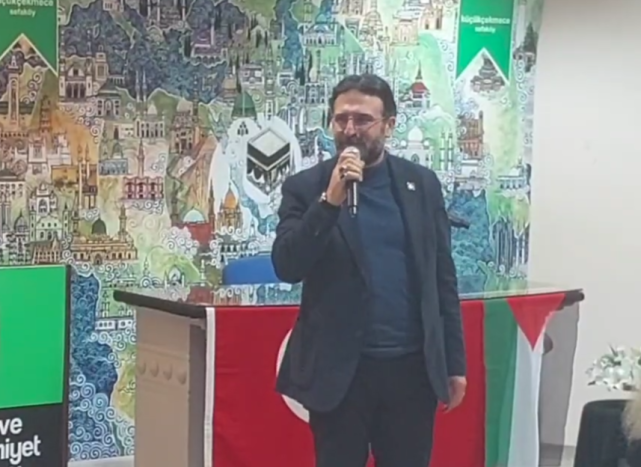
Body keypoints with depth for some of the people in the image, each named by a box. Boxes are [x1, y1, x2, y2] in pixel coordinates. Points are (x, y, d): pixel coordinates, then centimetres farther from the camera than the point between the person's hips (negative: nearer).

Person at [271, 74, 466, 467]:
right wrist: (330, 200, -21)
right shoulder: (306, 187, 0)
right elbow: (287, 268, -11)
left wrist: (455, 362, 7)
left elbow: (443, 278, 9)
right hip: (340, 368, -2)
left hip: (411, 365, 2)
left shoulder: (422, 184, 6)